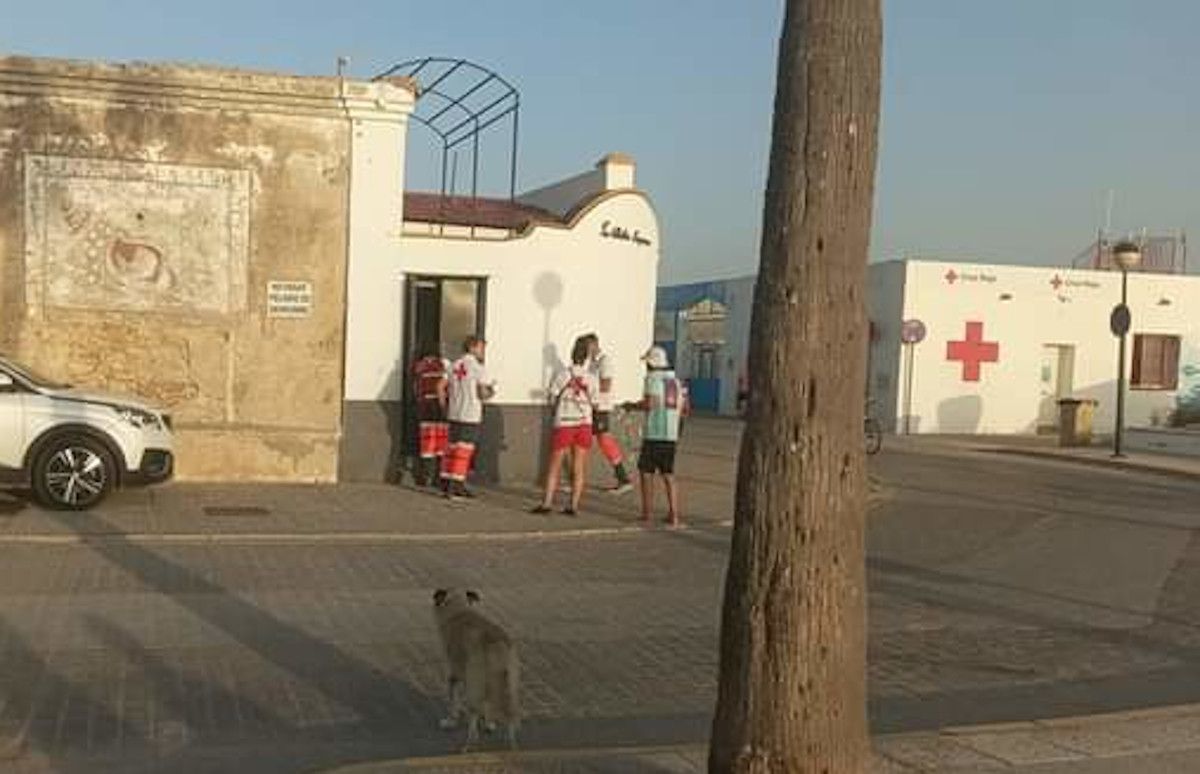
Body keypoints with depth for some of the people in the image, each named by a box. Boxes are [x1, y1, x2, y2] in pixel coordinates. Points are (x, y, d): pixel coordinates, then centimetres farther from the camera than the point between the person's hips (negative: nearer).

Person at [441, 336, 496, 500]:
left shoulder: (454, 366, 10)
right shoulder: (479, 368, -10)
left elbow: (448, 390, 12)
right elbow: (483, 394, -14)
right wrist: (491, 390, 6)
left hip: (454, 414, 7)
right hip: (470, 416, -7)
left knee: (452, 449, 13)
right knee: (463, 451, -3)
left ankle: (446, 482, 18)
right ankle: (455, 486, -3)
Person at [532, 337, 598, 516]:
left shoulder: (562, 374, -6)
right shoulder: (592, 378, 0)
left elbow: (552, 399, -3)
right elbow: (593, 402, 2)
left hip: (564, 424, -2)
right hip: (584, 424, 2)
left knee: (554, 467, 5)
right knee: (579, 468, 6)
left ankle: (546, 502, 0)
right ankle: (573, 505, 5)